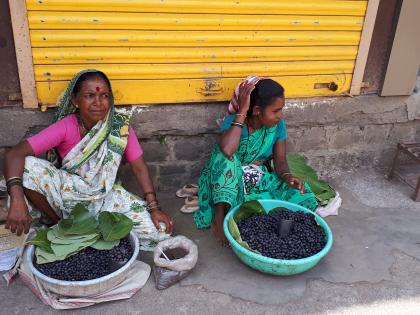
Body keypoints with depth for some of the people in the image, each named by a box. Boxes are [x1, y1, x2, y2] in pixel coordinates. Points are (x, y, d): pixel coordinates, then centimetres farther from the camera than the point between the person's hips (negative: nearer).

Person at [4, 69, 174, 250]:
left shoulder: (121, 126, -14)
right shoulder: (65, 127, -19)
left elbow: (139, 167, -7)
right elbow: (15, 154, -26)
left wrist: (154, 207, -17)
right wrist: (17, 200, -43)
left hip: (104, 196, 2)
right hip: (67, 192, -1)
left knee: (160, 230, -17)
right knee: (27, 167, -30)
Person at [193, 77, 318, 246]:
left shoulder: (278, 125, -6)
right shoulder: (233, 121, -20)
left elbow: (280, 160, -6)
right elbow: (227, 151, -42)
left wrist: (287, 177, -29)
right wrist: (242, 111, -34)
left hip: (260, 180, 4)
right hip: (231, 180, -4)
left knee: (302, 195, -20)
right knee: (223, 156, -36)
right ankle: (219, 218, -32)